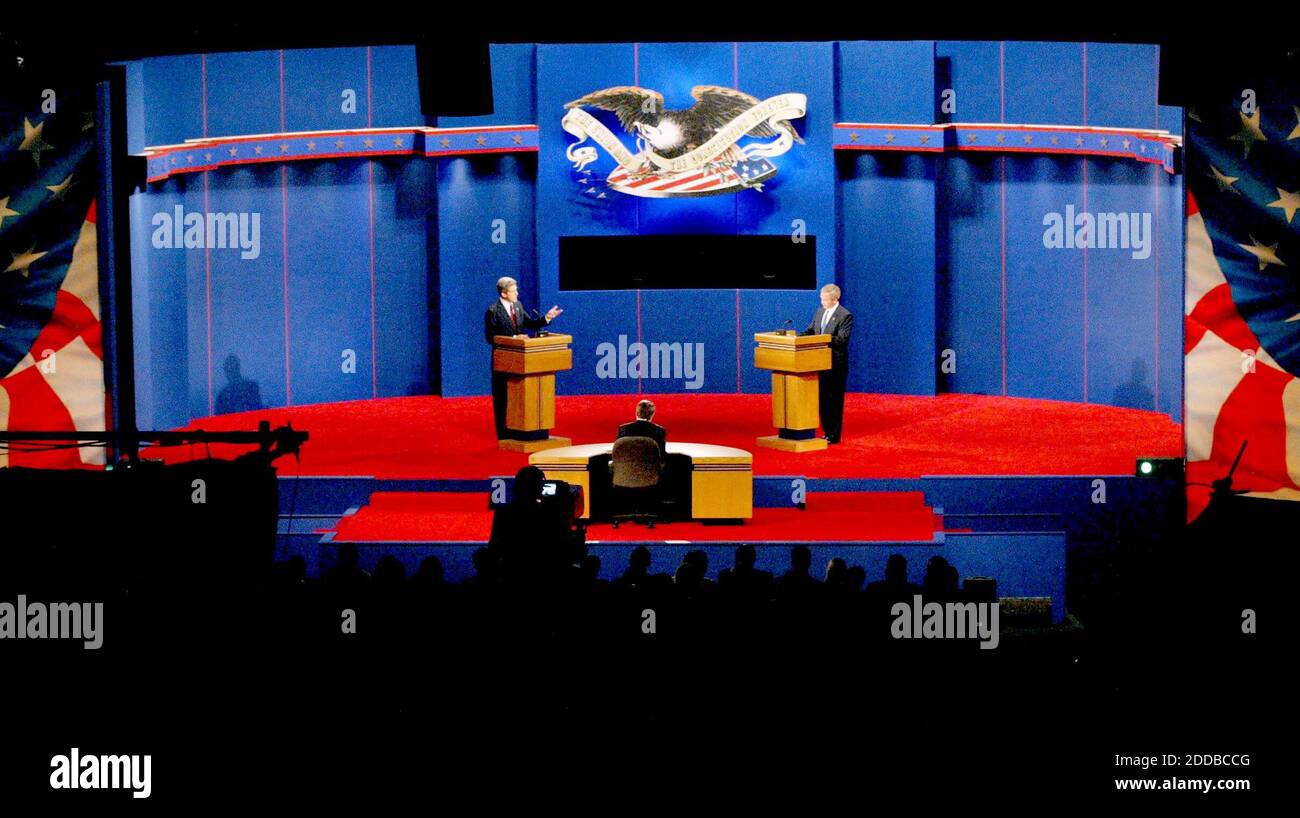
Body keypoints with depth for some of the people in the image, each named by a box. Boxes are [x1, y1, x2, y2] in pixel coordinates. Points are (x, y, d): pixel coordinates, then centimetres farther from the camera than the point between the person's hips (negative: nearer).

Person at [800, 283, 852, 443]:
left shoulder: (845, 316, -11)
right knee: (822, 399, 12)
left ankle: (834, 435, 4)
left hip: (835, 364, -7)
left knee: (834, 400, -1)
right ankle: (827, 432, 21)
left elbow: (842, 339, -19)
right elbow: (810, 331, 17)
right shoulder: (819, 312, 12)